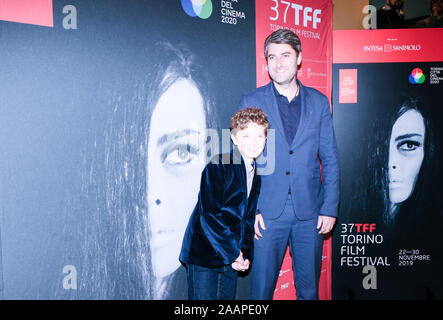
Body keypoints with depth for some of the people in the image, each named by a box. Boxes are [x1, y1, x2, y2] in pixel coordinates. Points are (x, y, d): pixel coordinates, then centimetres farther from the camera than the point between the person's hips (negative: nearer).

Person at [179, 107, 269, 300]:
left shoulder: (257, 173, 8)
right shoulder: (217, 168, -14)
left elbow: (248, 218, 10)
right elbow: (209, 215, -18)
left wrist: (245, 253, -1)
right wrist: (232, 253, -15)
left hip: (232, 260, 6)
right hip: (204, 255, -6)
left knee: (227, 297, 13)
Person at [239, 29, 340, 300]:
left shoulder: (319, 102, 5)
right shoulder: (251, 102, 0)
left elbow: (330, 160, 6)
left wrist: (330, 207, 1)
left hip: (310, 211, 2)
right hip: (267, 212, -1)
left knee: (309, 287, 15)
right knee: (261, 288, 7)